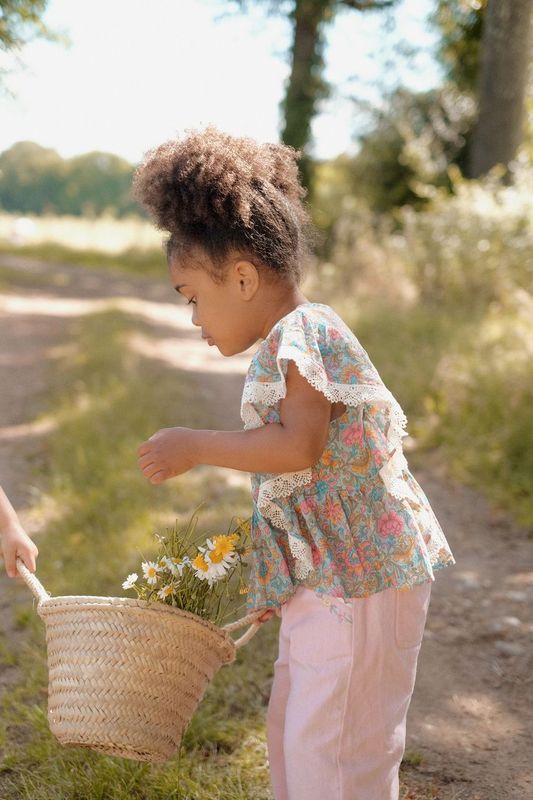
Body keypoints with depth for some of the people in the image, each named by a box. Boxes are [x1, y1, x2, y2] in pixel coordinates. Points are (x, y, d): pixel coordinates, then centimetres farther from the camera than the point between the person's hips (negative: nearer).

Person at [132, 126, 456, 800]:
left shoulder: (299, 332, -15)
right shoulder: (288, 345, 16)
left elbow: (299, 446, -28)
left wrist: (194, 447, -18)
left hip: (359, 573, -10)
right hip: (325, 574, 10)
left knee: (331, 744, -3)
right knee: (292, 726, 20)